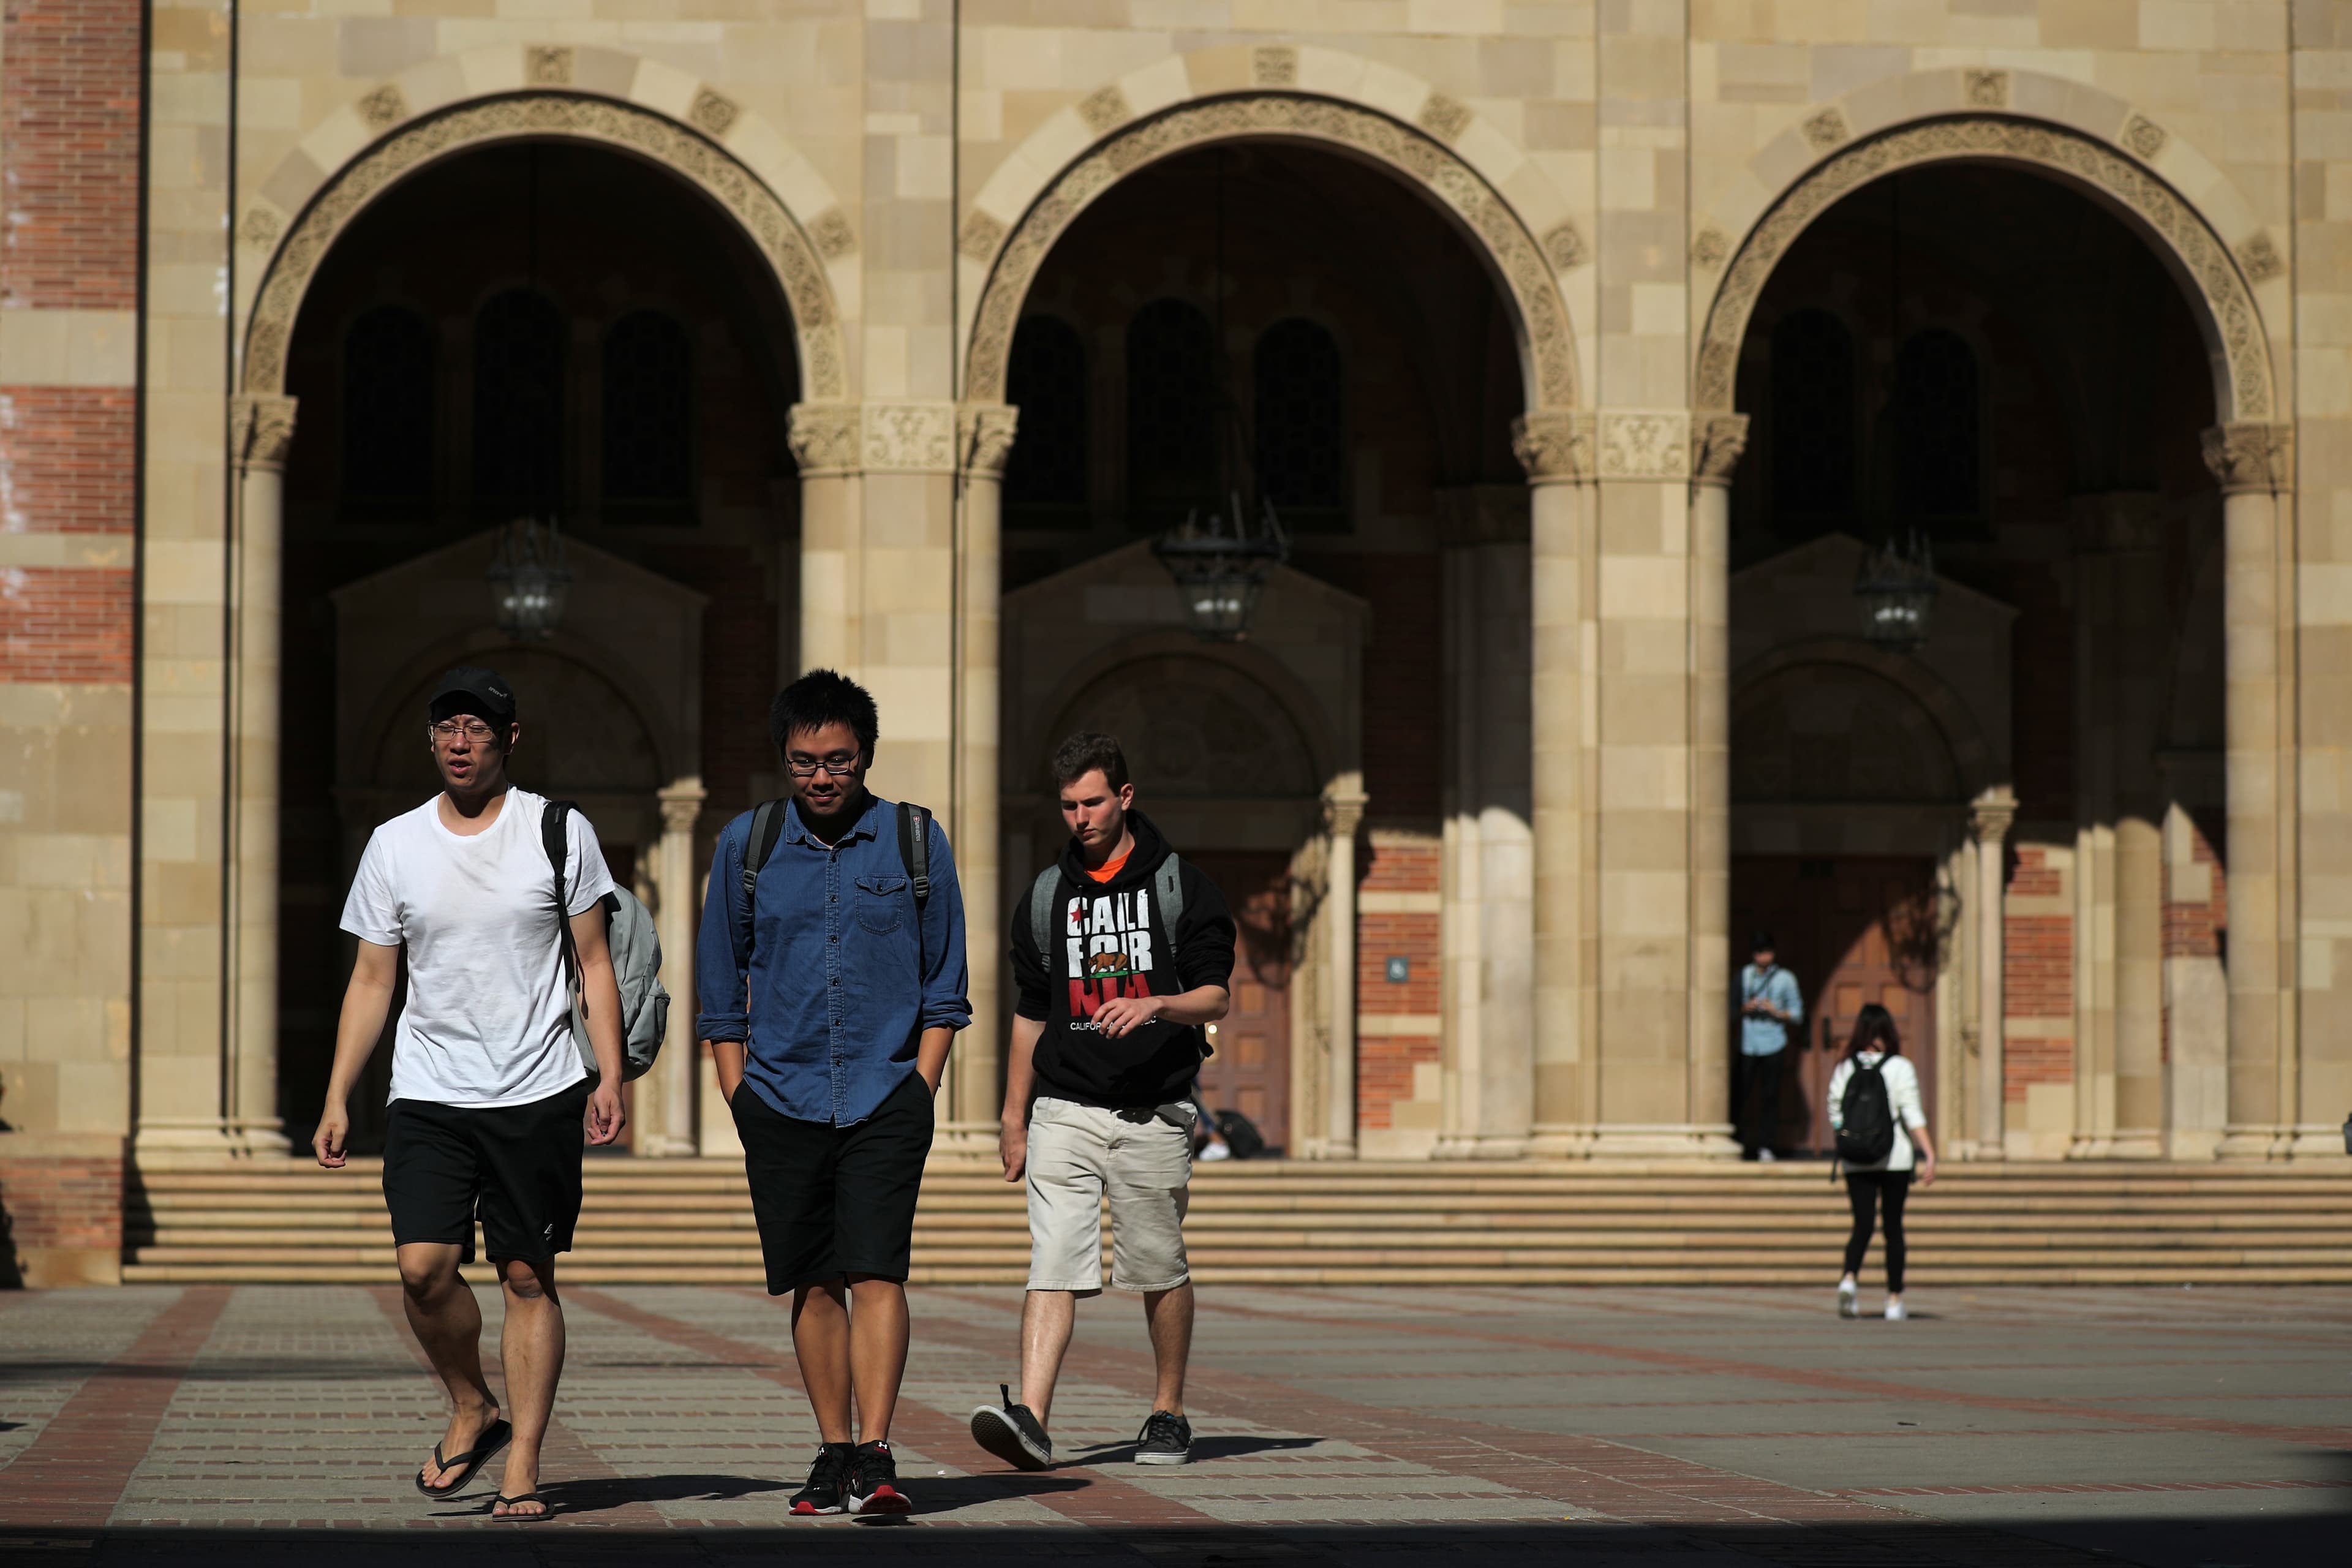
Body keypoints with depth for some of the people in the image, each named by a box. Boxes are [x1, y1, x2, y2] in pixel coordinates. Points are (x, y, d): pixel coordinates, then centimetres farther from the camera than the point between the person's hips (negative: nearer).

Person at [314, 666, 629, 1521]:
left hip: (539, 1094, -1)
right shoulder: (394, 844, 6)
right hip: (428, 1096, 1)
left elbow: (593, 962, 4)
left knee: (528, 1277, 0)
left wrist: (610, 1075, -6)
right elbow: (371, 981, 9)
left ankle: (522, 1467, 6)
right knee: (424, 1266, -12)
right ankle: (472, 1409, 13)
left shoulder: (561, 832, 1)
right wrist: (337, 1100, 4)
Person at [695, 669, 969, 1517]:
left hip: (885, 1097, -2)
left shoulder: (916, 842, 3)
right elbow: (721, 985, 12)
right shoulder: (747, 844, 5)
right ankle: (834, 1454, 13)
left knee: (876, 1272, -12)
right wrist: (738, 1096, 5)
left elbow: (944, 986, 8)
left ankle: (875, 1457, -16)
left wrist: (920, 1089, 0)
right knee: (814, 1285, 5)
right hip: (783, 1098, 2)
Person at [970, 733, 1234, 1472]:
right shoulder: (1046, 897, 11)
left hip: (1154, 1113, -2)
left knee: (1160, 1272, 7)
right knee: (1054, 1264, -11)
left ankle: (1169, 1412, 23)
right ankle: (1030, 1418, -23)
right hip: (1065, 1111, 2)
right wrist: (1014, 1119, 16)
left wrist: (1154, 1004, -24)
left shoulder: (1181, 886, 2)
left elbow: (1214, 996, -3)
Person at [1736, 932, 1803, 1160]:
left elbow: (1797, 1014, 7)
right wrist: (1745, 1009, -7)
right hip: (1747, 1044, 1)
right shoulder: (1743, 976, 10)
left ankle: (1766, 1146, 1)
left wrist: (1778, 1012, -11)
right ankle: (1739, 1142, 5)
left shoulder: (1785, 978, 7)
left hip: (1773, 1045, -1)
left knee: (1770, 1096, -2)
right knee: (1741, 1093, -4)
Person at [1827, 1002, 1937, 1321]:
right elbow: (1913, 1116, -12)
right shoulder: (1901, 1068, -4)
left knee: (1863, 1224, 1)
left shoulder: (1844, 1069, 2)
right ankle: (1894, 1300, 13)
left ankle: (1849, 1279, -26)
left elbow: (1835, 1117, 5)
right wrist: (1929, 1154, -13)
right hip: (1895, 1158, -1)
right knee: (1894, 1226, 9)